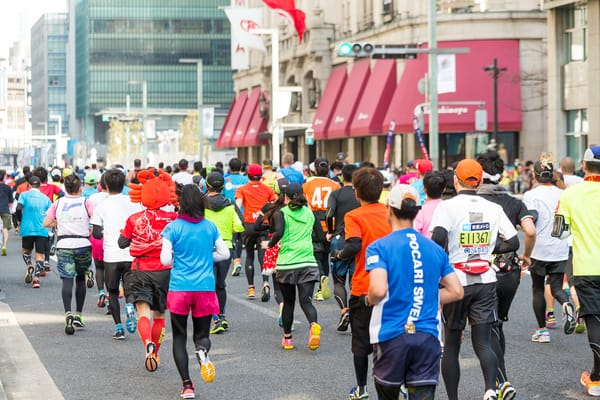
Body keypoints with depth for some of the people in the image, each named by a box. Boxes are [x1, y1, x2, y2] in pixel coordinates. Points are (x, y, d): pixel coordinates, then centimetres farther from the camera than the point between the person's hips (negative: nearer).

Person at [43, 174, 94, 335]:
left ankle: (68, 314, -25)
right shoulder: (86, 203, -1)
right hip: (83, 245, 0)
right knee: (81, 278, 17)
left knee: (67, 280, -5)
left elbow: (46, 223, 3)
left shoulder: (58, 203, 4)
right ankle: (78, 315, 19)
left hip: (64, 245, 0)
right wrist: (93, 229, 5)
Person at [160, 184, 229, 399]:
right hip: (205, 289, 2)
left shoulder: (173, 228, -5)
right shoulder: (210, 227, 4)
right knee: (202, 334, 12)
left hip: (179, 289, -2)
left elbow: (165, 260, -9)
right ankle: (202, 350, -26)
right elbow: (224, 253, 6)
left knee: (179, 337, 10)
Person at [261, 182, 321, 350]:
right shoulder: (309, 213, 12)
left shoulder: (280, 213, 0)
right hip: (308, 262, 2)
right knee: (306, 300, -3)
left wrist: (270, 244, 2)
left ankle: (287, 338, 20)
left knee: (288, 302, 12)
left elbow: (278, 232, -16)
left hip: (286, 262, -2)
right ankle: (314, 324, -32)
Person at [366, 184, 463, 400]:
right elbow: (456, 291, 10)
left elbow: (378, 290, -20)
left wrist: (370, 299, 2)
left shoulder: (379, 247, -6)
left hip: (390, 336, -2)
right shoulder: (435, 249, 9)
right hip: (428, 337, 3)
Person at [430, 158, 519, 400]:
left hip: (455, 281, -3)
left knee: (451, 345, 11)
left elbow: (438, 237, -27)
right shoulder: (493, 209, 3)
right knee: (482, 343, 2)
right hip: (486, 281, 3)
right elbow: (513, 243, 4)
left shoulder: (447, 207, -10)